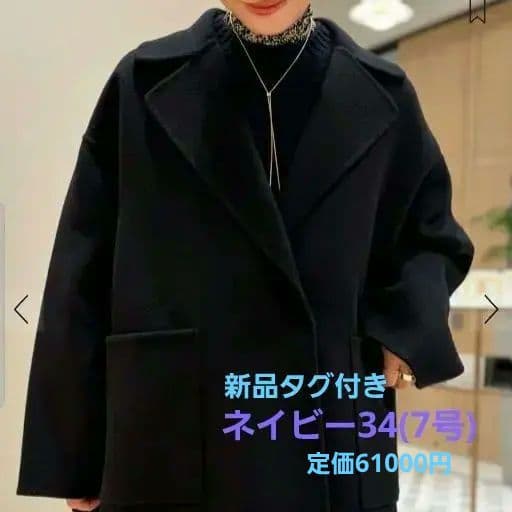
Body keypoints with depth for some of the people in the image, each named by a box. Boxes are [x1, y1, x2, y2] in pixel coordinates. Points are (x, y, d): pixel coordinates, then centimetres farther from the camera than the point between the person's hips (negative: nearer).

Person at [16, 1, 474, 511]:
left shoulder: (381, 95, 5)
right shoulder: (146, 84, 1)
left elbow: (432, 234, 16)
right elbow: (85, 275, 1)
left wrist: (405, 327, -5)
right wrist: (73, 454, 0)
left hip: (335, 445, 2)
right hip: (172, 445, -1)